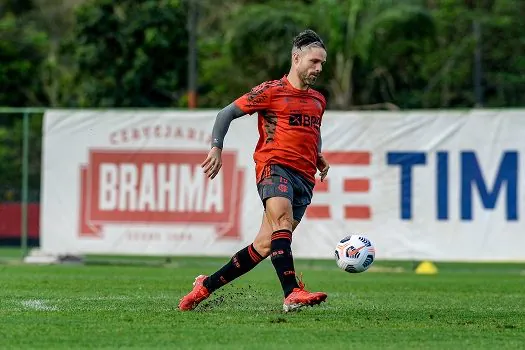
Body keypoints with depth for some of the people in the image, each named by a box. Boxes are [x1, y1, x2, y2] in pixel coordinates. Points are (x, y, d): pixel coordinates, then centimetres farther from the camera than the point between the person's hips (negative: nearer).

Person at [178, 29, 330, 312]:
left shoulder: (318, 101, 21)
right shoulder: (271, 91, 2)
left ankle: (206, 286, 11)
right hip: (274, 165, -5)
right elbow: (227, 113, 4)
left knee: (265, 245, -2)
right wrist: (216, 148, -10)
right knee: (282, 219, -31)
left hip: (305, 177, 5)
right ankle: (292, 294, -44)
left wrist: (319, 158, 18)